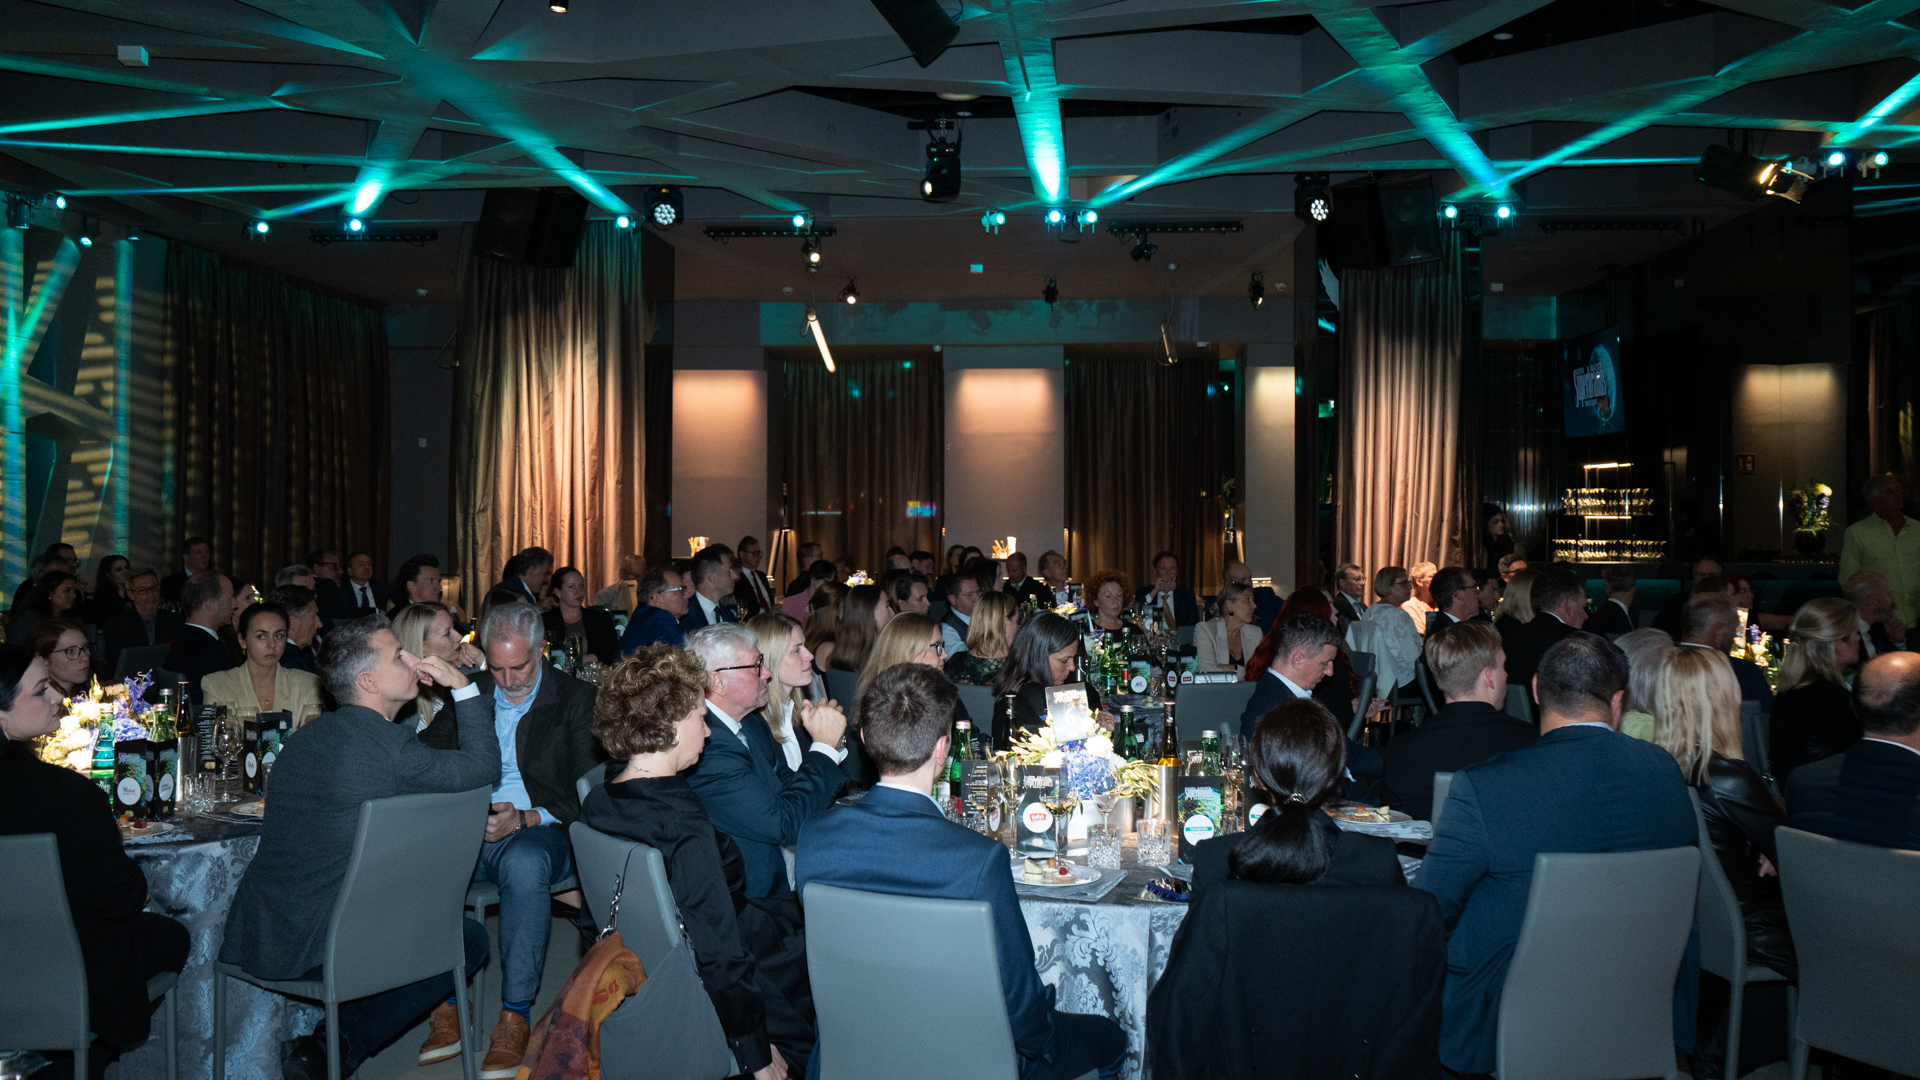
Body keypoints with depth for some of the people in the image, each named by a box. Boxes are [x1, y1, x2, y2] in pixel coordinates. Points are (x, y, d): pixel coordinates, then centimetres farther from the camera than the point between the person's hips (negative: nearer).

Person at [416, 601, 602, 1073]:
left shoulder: (577, 699, 2)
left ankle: (515, 1015, -25)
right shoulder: (469, 691, 16)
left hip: (540, 831, -4)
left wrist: (524, 819, -20)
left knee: (524, 863, -39)